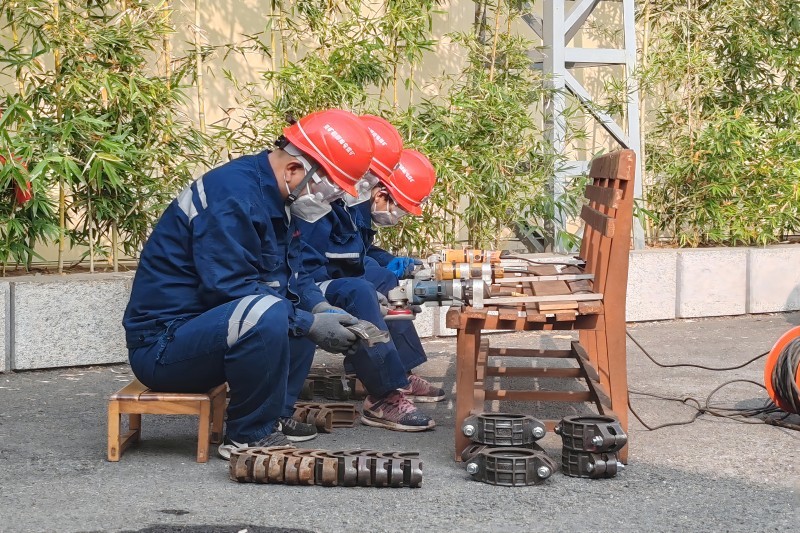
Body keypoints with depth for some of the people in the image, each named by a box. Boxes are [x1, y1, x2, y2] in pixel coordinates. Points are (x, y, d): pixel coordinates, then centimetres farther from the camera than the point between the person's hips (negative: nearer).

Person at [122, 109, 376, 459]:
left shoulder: (272, 195, 9)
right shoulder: (232, 195, -21)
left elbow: (294, 273, 16)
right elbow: (231, 288, -25)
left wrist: (322, 310, -4)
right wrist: (310, 325, -21)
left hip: (201, 331, 10)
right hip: (162, 344, -10)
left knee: (305, 313, 14)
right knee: (267, 314, -33)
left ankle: (276, 415, 8)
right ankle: (248, 437, -16)